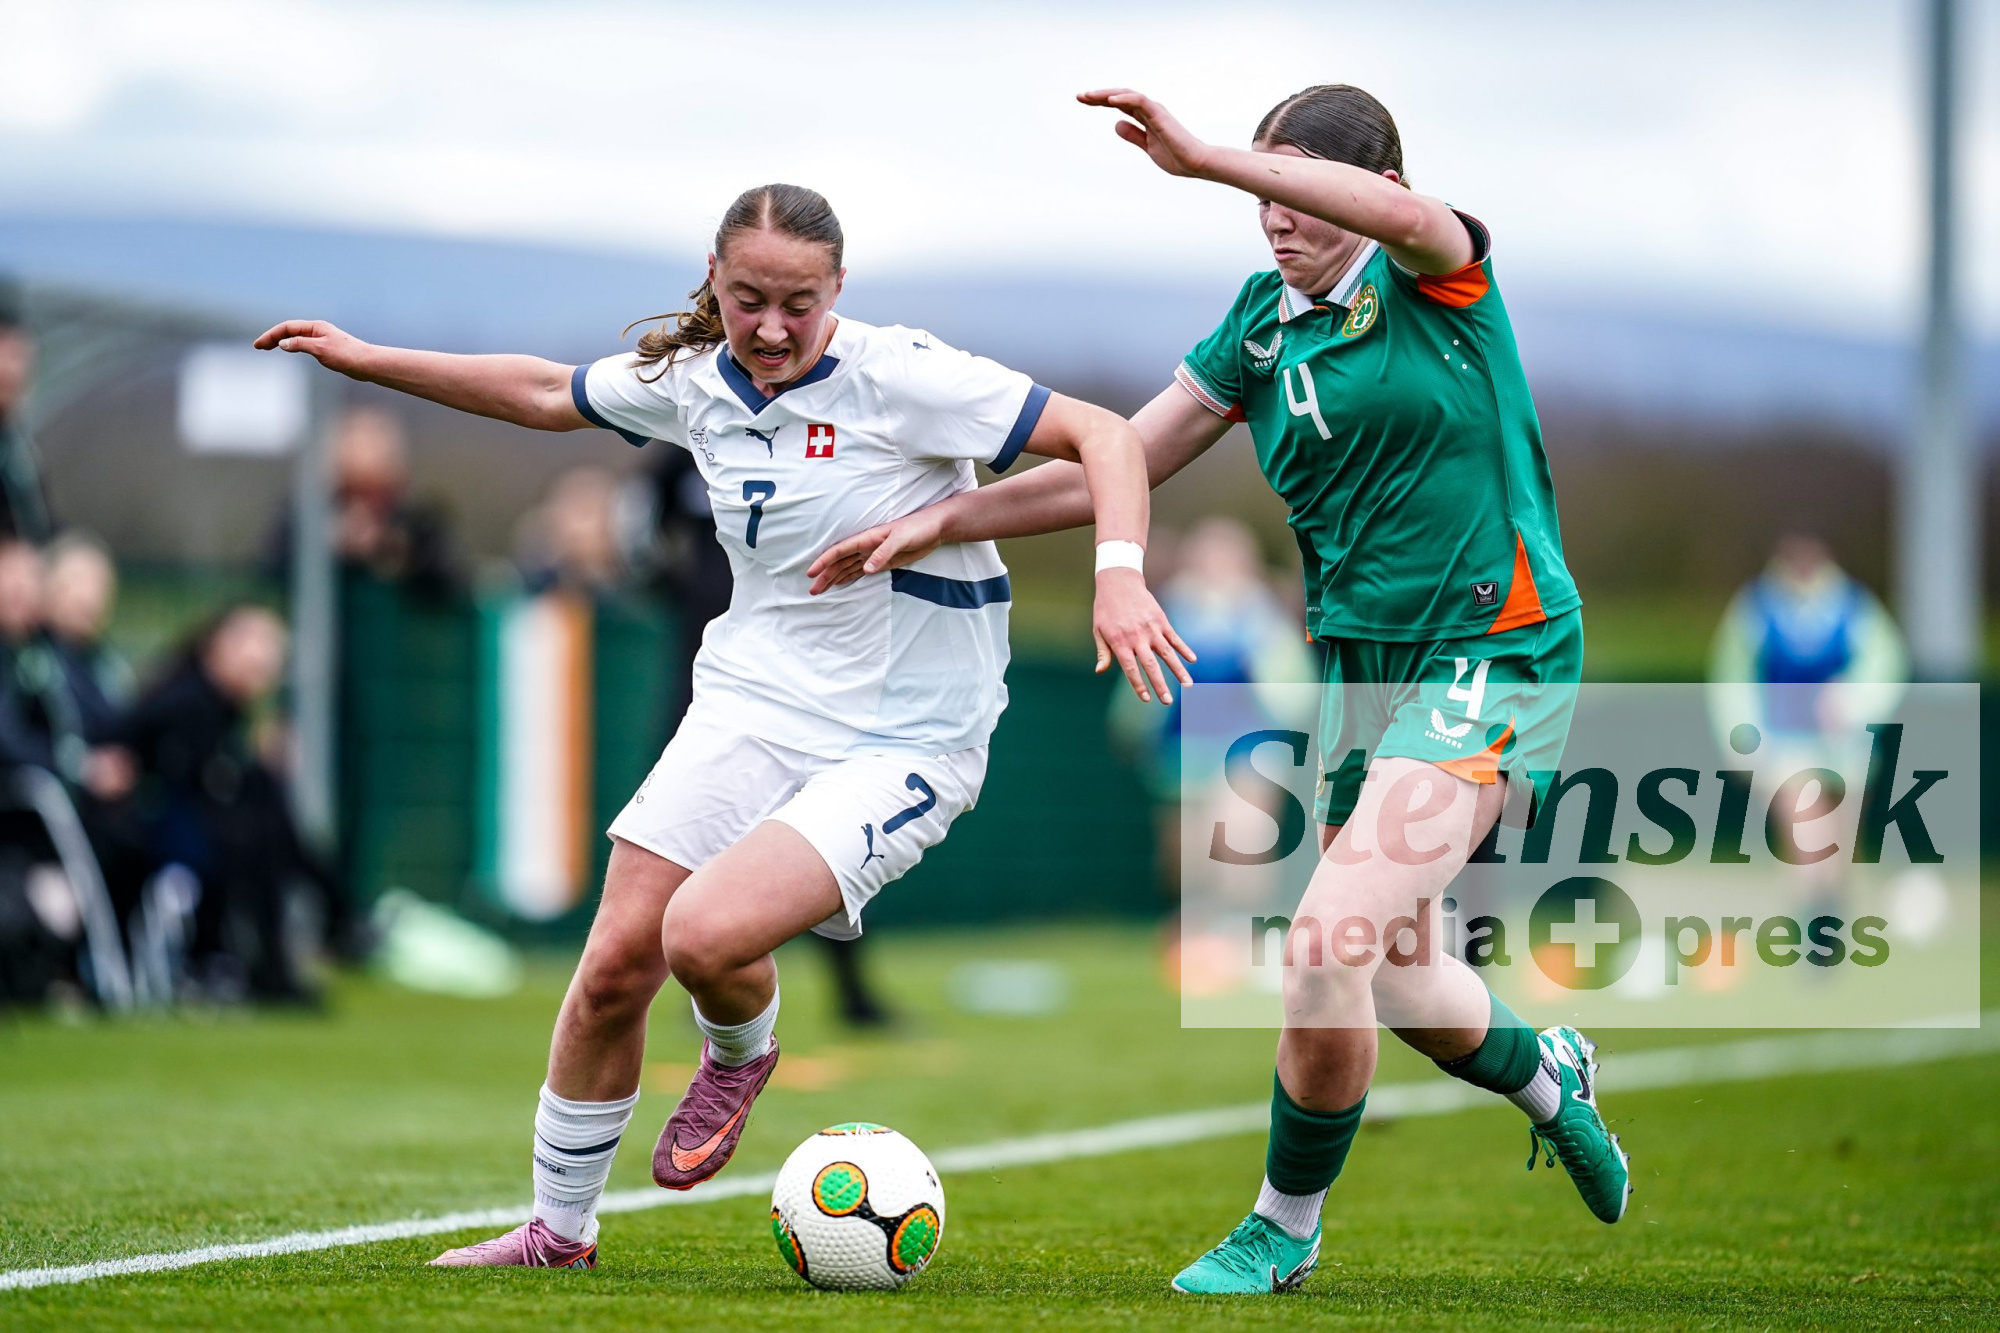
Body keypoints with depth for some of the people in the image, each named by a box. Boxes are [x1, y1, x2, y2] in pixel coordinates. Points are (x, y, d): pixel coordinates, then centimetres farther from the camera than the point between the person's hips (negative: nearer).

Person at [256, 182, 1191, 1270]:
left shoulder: (899, 376, -16)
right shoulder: (693, 382, 2)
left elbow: (1102, 435, -18)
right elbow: (546, 394, 20)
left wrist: (1119, 573, -34)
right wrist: (365, 360, 19)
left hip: (902, 742, -5)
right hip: (751, 700, 5)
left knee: (704, 935, -25)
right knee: (615, 964, -3)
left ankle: (740, 1056, 13)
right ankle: (558, 1230, 18)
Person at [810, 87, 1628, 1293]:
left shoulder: (1435, 279, -9)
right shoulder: (1266, 322, 8)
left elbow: (1411, 219, -35)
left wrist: (1202, 156, -42)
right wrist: (944, 521, 6)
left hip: (1495, 654, -8)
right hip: (1363, 661, 8)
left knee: (1332, 942, -18)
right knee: (1388, 978, 17)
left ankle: (1284, 1229, 1)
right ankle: (1549, 1075, 49)